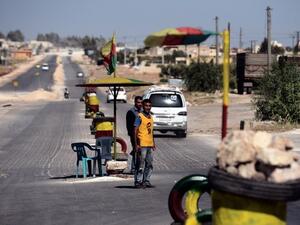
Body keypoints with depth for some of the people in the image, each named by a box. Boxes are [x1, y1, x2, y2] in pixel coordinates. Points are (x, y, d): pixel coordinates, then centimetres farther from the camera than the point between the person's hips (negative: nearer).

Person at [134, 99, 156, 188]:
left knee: (149, 164, 11)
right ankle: (138, 182, -3)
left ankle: (146, 181, 18)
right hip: (142, 145, -8)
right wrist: (136, 144, -17)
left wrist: (153, 143, 19)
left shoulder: (151, 117, 15)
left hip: (149, 144, 8)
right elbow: (135, 131, -11)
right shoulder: (139, 117, -8)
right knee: (141, 164, -7)